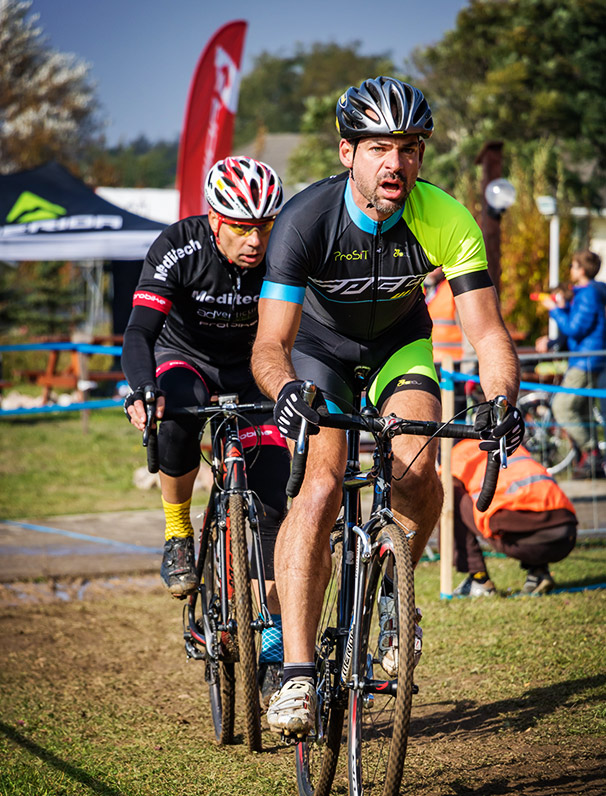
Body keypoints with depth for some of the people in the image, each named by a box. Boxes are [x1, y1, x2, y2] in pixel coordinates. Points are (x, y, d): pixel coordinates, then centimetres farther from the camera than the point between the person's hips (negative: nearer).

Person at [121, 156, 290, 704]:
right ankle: (178, 533, -15)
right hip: (183, 360, -1)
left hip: (251, 372, 1)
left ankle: (275, 642, -2)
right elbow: (139, 331, -33)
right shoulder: (179, 248, -27)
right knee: (179, 410, -39)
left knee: (277, 499, -14)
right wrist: (141, 392, -53)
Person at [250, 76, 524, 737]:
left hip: (399, 345, 2)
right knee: (320, 486, -24)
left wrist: (502, 399, -46)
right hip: (320, 348, -2)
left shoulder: (446, 220, -26)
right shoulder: (305, 219, -31)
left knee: (415, 468, -26)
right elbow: (270, 343, -34)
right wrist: (286, 388, -57)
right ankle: (296, 673, -24)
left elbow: (487, 332, -26)